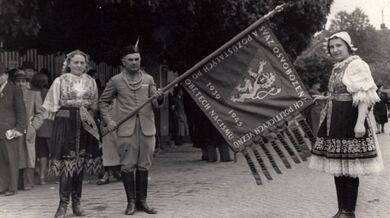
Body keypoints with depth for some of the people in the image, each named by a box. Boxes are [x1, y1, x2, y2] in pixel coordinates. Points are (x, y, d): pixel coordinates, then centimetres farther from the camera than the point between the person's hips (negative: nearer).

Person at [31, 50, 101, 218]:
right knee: (67, 163, -5)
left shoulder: (90, 82, 9)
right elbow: (49, 106, -1)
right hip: (66, 124, -3)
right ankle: (63, 204, 4)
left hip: (84, 126, 3)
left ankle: (76, 203, 17)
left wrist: (93, 123, 8)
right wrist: (35, 123, -8)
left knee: (80, 164, 7)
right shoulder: (60, 81, 1)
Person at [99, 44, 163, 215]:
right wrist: (108, 120, 0)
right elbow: (103, 101, 12)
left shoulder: (148, 79, 10)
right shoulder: (116, 80, 4)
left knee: (144, 166, 6)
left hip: (146, 128, 2)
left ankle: (142, 201, 15)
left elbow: (155, 105, 9)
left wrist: (158, 98, -14)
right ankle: (131, 201, 9)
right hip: (126, 129, -2)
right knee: (128, 165, -1)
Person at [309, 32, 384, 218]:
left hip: (349, 121, -9)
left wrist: (360, 122, -25)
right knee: (337, 166, 12)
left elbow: (364, 96, -19)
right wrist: (324, 99, 21)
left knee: (349, 168, -3)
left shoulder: (357, 65, -10)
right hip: (334, 122, 9)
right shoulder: (337, 68, 16)